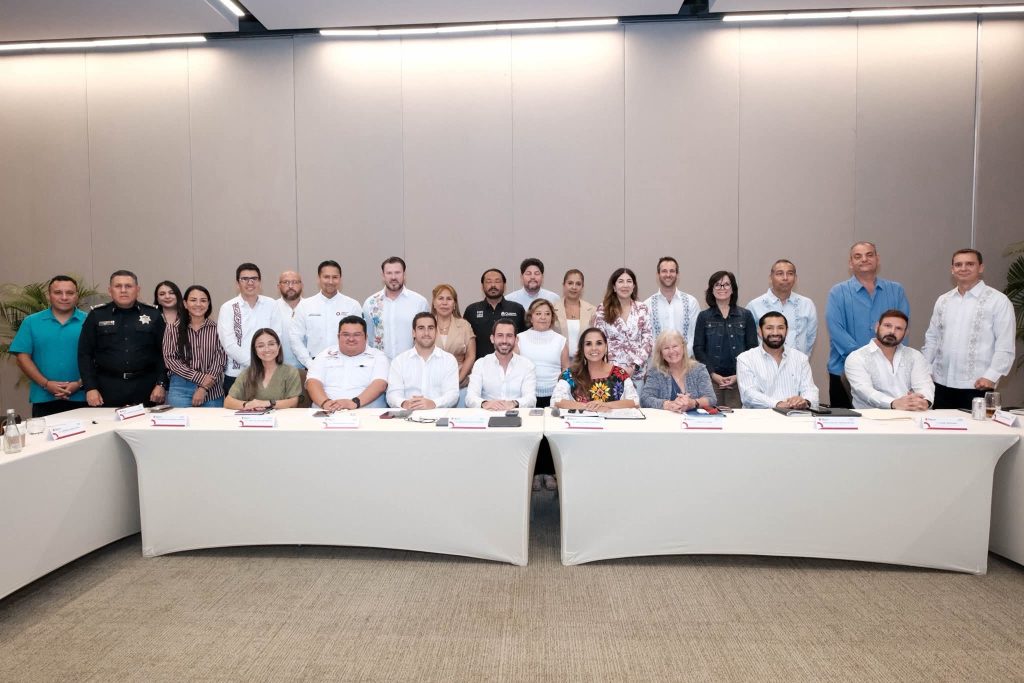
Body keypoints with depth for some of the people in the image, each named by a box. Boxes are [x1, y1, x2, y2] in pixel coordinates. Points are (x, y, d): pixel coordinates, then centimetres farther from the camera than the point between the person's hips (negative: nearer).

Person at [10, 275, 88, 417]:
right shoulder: (31, 322, 7)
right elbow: (22, 357, 3)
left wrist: (80, 383, -12)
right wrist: (45, 384, -8)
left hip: (80, 398, -1)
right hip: (43, 399, 1)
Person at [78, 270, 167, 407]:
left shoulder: (153, 315, 5)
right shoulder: (96, 316, 5)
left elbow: (163, 353, 4)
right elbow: (85, 354, 5)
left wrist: (161, 384, -3)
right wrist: (90, 388, -2)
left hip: (144, 388, 0)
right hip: (108, 388, 0)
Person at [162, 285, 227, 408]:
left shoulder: (216, 328, 3)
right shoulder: (173, 329, 5)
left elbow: (220, 359, -2)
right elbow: (169, 358, -2)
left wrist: (204, 388, -12)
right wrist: (200, 378, -12)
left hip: (212, 390, 0)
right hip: (181, 389, 0)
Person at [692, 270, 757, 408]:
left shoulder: (745, 315, 7)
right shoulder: (704, 317, 6)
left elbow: (753, 348, 4)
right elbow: (698, 349, 2)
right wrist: (713, 374, -8)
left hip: (739, 379, 0)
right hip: (711, 378, 0)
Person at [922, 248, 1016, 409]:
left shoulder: (998, 301, -3)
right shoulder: (943, 301, 12)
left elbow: (1005, 345, -7)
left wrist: (991, 376, -14)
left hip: (977, 385, -4)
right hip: (942, 383, 4)